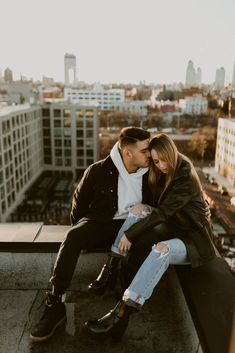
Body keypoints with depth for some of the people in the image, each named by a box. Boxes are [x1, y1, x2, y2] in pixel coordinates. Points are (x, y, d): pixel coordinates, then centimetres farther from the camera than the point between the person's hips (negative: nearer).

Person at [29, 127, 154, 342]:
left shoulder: (149, 173, -4)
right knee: (73, 236, -31)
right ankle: (56, 304, -26)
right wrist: (81, 231, 5)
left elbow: (154, 205, 13)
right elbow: (79, 201, 4)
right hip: (101, 222, -1)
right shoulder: (99, 171, -11)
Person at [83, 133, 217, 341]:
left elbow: (163, 212, -25)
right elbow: (158, 208, 11)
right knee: (139, 209, -16)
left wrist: (130, 234, -24)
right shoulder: (163, 175, 4)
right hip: (171, 228, 7)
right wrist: (143, 210, -10)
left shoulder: (186, 178, -20)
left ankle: (122, 313, -42)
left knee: (162, 249, -38)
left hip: (192, 239, -7)